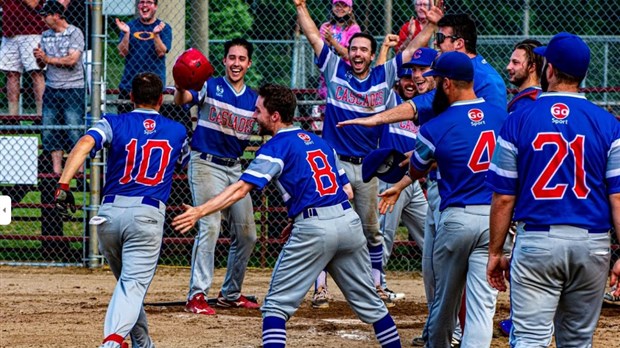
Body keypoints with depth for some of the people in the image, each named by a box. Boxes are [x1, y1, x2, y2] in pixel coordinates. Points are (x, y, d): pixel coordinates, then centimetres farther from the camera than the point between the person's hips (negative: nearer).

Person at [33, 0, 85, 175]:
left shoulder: (75, 33, -6)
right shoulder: (46, 36, 12)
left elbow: (72, 60, -16)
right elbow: (42, 65, 14)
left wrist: (48, 59, -14)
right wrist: (39, 58, -8)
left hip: (72, 88, -6)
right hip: (51, 89, 6)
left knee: (74, 131, -8)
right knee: (48, 131, 3)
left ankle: (79, 168, -1)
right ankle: (56, 170, 8)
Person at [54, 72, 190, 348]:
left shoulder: (113, 124, 8)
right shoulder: (177, 131, 14)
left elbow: (84, 144, -12)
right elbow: (185, 162, 36)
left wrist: (63, 184, -19)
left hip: (110, 213, 2)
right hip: (148, 214, -2)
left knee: (128, 282, 22)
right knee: (133, 285, -14)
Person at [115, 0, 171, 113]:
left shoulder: (164, 28, 5)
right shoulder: (130, 26, 9)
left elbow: (161, 53, -7)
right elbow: (122, 52, 1)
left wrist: (156, 34, -21)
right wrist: (126, 33, -13)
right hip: (128, 83, 2)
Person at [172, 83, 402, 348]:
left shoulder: (276, 147, -1)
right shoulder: (321, 143, 20)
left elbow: (241, 189, -12)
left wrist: (200, 211, -18)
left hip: (313, 229, -6)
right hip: (350, 222, 6)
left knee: (276, 305, 0)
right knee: (369, 303, 16)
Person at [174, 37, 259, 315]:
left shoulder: (253, 99, 8)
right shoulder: (210, 87, -7)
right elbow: (182, 100, -25)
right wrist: (182, 85, -49)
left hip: (235, 167, 6)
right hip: (206, 164, -6)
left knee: (246, 234, 10)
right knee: (210, 226, -20)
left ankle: (230, 294, 26)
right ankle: (197, 296, -21)